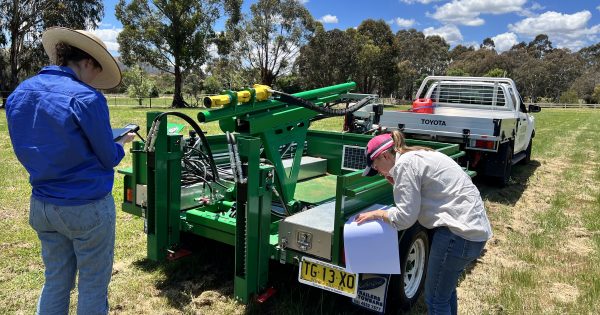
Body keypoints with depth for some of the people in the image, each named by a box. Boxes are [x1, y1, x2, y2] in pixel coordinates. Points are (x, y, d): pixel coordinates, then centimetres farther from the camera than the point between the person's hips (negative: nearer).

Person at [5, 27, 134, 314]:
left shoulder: (17, 95, 4)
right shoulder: (86, 98, -19)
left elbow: (29, 153, 12)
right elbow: (108, 158, -11)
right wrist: (121, 143, 10)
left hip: (41, 205, 7)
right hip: (88, 207, -7)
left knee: (55, 282, 21)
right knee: (93, 287, 10)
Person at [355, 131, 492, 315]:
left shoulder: (405, 164, -13)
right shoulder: (417, 155, 15)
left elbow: (405, 218, -15)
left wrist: (376, 214, 0)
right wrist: (396, 184, 9)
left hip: (459, 232, -10)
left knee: (435, 299, 4)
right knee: (446, 289, 25)